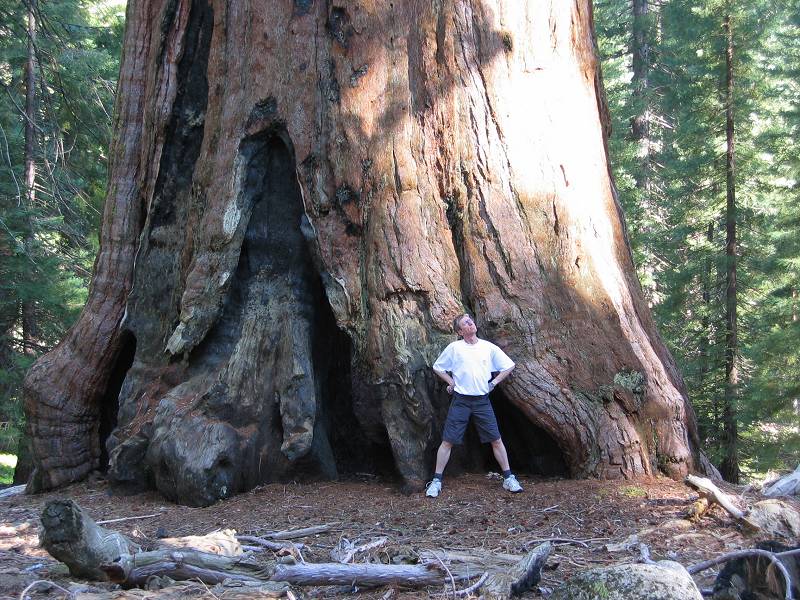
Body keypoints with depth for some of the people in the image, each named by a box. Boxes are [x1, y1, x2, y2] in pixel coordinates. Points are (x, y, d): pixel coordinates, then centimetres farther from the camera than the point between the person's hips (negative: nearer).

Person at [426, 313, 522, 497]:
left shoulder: (489, 347, 3)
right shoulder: (454, 348, -1)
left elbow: (509, 366, 13)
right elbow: (437, 367, 12)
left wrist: (494, 382, 6)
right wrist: (451, 382, 3)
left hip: (482, 401, 1)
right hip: (460, 401, -1)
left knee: (496, 440, 3)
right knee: (447, 441, -3)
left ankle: (508, 478, 14)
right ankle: (436, 481, 5)